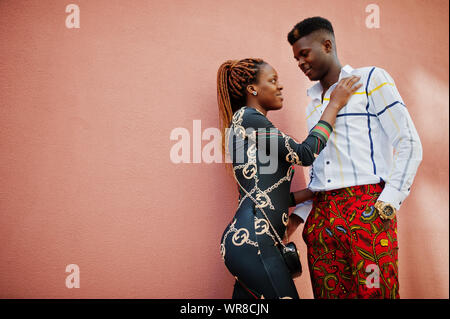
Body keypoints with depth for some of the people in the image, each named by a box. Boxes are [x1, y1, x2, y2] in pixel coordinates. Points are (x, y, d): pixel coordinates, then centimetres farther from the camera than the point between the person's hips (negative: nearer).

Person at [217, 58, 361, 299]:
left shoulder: (251, 121, 23)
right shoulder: (247, 117, -5)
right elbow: (305, 154, -10)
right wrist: (335, 104, 0)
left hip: (248, 239, 10)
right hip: (252, 240, -10)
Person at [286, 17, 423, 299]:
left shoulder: (371, 79, 4)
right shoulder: (313, 104, 21)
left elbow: (409, 144, -3)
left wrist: (387, 203, -13)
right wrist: (299, 215, 13)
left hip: (367, 209, -5)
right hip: (321, 214, 6)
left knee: (374, 292, -5)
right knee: (327, 293, 6)